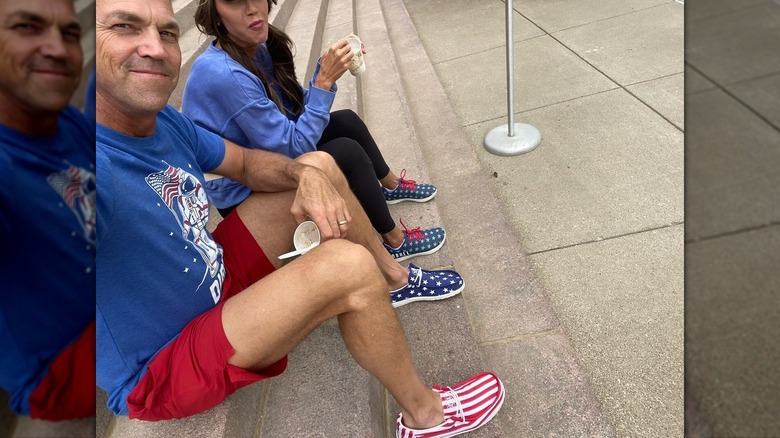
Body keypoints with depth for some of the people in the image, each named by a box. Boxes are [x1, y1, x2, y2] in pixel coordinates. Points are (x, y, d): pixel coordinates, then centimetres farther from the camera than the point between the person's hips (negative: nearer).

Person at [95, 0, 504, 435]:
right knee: (348, 267, -30)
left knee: (319, 164, 5)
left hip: (218, 276, 9)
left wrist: (305, 174, -15)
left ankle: (396, 277, 18)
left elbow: (247, 162, 4)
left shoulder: (163, 119, -5)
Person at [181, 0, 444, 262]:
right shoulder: (223, 74, -32)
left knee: (347, 121, 6)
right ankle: (395, 242, -1)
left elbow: (299, 107, 2)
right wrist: (325, 80, -27)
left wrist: (327, 70, -13)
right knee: (346, 153, -18)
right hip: (244, 196, -9)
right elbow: (295, 148, -26)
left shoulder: (258, 49, -5)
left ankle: (392, 186, 26)